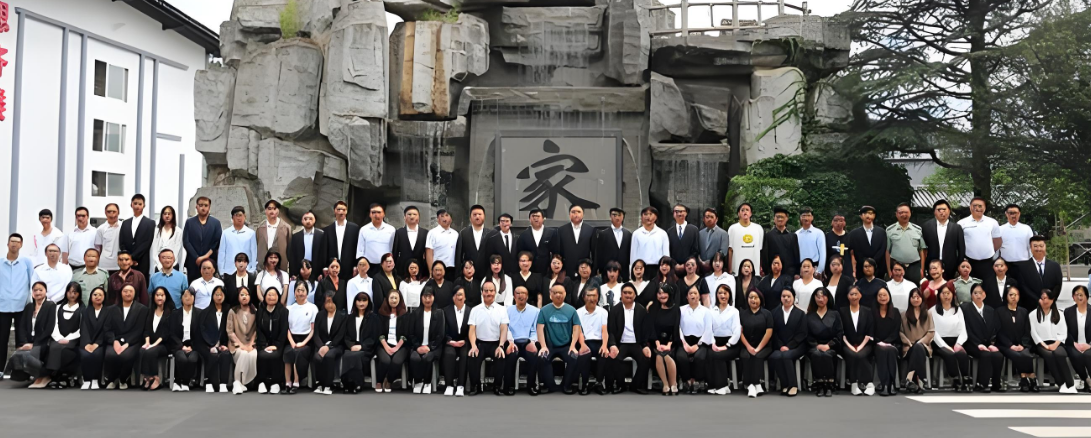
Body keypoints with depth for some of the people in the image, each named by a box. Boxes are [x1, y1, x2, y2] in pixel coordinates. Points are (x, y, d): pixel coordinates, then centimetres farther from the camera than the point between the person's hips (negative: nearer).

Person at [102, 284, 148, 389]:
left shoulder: (142, 309, 7)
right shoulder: (112, 309, 15)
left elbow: (139, 330, -3)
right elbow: (107, 329, 5)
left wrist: (126, 344, -16)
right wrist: (115, 341, -14)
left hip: (132, 342, -2)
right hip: (115, 342, 2)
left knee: (126, 356, -36)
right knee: (109, 355, -33)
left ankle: (123, 380, -5)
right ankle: (112, 379, -3)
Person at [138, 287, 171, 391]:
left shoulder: (170, 313, 1)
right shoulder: (150, 312, 17)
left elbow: (167, 332, -8)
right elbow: (147, 329, 9)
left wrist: (155, 344, -19)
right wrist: (147, 342, -10)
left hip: (164, 344, -4)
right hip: (151, 343, 4)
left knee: (150, 352, -34)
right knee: (142, 351, -30)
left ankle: (156, 378, -25)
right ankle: (148, 377, -28)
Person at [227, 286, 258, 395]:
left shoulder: (255, 312, 8)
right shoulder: (232, 311, 4)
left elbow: (257, 330, 4)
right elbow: (230, 331, -2)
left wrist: (250, 345, -9)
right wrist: (241, 345, -13)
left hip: (251, 344, 2)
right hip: (236, 344, -2)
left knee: (254, 355, -32)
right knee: (244, 354, -35)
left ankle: (242, 382, -16)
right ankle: (237, 382, -22)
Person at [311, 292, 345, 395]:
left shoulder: (342, 316, 2)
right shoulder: (320, 315, 11)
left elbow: (340, 336, -6)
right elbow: (316, 334, 3)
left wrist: (328, 346, -18)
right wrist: (321, 346, -15)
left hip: (335, 345, -2)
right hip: (321, 345, 2)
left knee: (329, 355, -36)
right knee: (318, 357, -32)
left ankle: (328, 386, -31)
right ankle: (319, 384, -24)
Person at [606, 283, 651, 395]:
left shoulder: (642, 310, 8)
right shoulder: (614, 310, 6)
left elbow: (646, 330, 4)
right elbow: (611, 331, -2)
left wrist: (646, 346, -14)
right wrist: (613, 345, -21)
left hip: (637, 344, 1)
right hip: (621, 344, -1)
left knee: (645, 359, -29)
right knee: (615, 358, -31)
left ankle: (637, 385, -8)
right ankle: (619, 385, -10)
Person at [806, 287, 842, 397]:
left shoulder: (835, 314, 16)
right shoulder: (809, 316, 16)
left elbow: (839, 334, 6)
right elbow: (807, 335, 8)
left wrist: (828, 345, -9)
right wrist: (818, 346, -9)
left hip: (830, 347, 0)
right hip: (814, 347, 1)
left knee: (826, 355, -35)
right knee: (816, 355, -35)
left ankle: (829, 385, -31)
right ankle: (819, 386, -35)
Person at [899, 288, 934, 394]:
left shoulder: (928, 313, 18)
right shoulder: (904, 314, 16)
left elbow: (931, 332, 6)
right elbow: (900, 332, 6)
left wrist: (921, 342, -9)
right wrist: (909, 343, -10)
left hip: (923, 345, 0)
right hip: (909, 347, 0)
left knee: (919, 348, -38)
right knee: (917, 349, -37)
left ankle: (910, 377, -47)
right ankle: (918, 382, -44)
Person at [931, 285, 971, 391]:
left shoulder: (958, 310, 18)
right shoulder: (933, 310, 6)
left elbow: (963, 330, 8)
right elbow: (933, 331, -4)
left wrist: (958, 344, -11)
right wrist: (945, 346, -17)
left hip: (955, 342, 2)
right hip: (940, 343, -2)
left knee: (962, 354, -32)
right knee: (949, 354, -35)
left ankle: (966, 381, -29)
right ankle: (957, 382, -30)